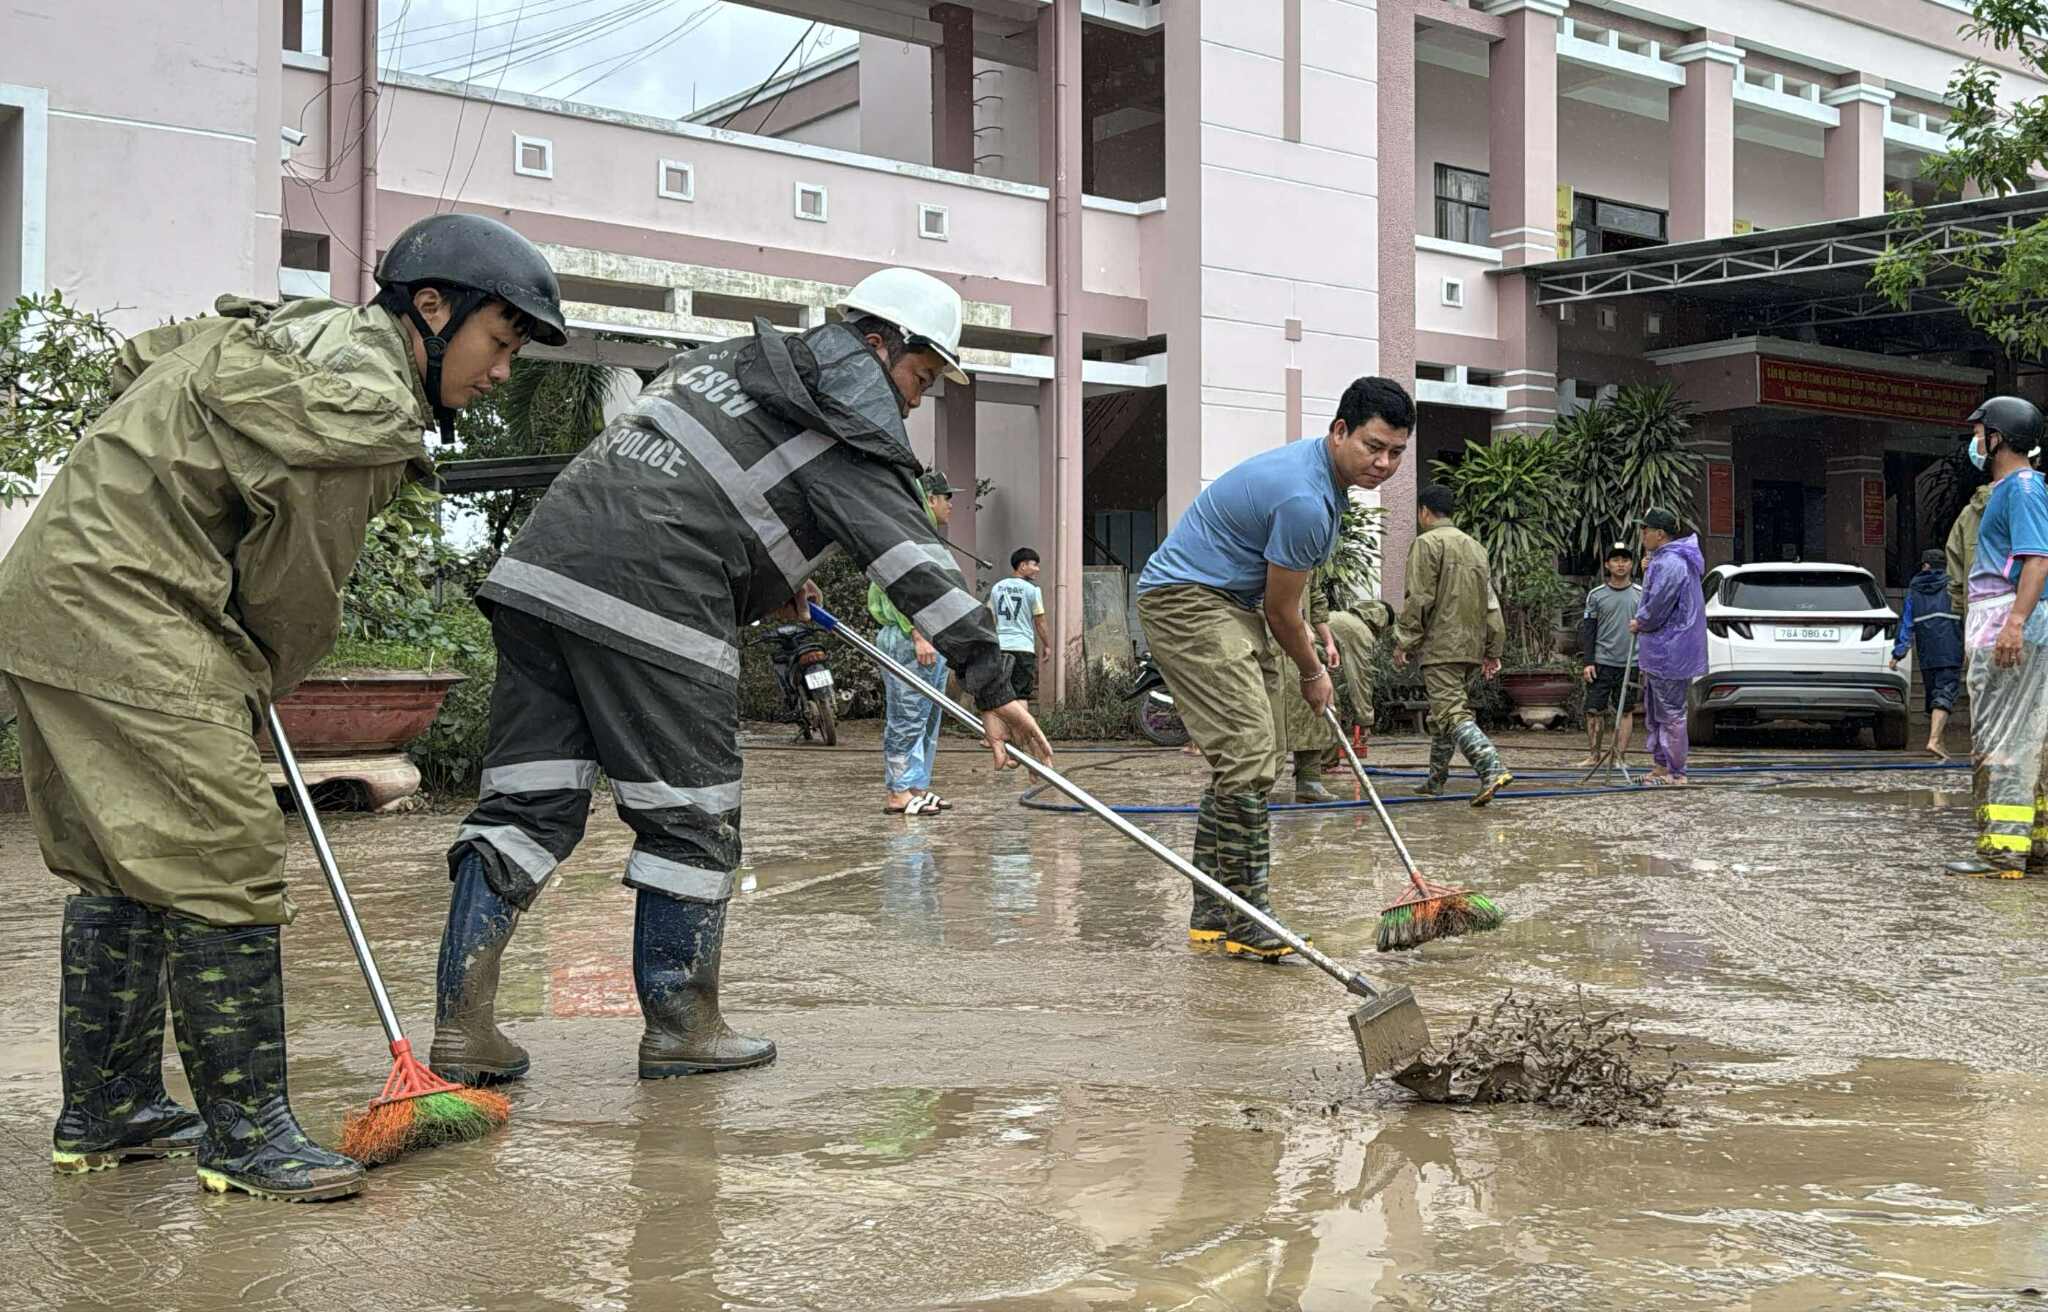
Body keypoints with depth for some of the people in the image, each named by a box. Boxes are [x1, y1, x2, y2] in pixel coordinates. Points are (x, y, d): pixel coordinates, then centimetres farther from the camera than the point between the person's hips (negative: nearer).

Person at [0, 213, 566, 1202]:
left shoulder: (303, 331, 16)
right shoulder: (364, 403, -15)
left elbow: (139, 360, 31)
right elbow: (294, 583, -9)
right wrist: (254, 688, 9)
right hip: (120, 610, -11)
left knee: (119, 864, 16)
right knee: (222, 857, -9)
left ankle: (104, 1110, 27)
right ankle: (246, 1132, -1)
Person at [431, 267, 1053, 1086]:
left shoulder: (729, 361, 28)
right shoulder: (848, 421, 1)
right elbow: (912, 559, -7)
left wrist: (767, 577, 31)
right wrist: (992, 683, -10)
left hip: (540, 567, 8)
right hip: (647, 604, -8)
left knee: (529, 800, 7)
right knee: (690, 819, 4)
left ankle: (462, 1023, 3)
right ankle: (679, 1026, 14)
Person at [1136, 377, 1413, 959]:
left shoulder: (1317, 468, 9)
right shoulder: (1305, 499, -23)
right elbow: (1279, 609, -11)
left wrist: (1306, 628, 22)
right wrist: (1313, 675, 5)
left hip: (1229, 601, 11)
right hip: (1186, 600, -11)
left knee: (1247, 756, 8)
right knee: (1247, 753, -19)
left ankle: (1211, 913, 12)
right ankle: (1247, 922, -17)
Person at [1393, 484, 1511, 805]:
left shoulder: (1427, 543, -6)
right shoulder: (1475, 547, 18)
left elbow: (1419, 599, -13)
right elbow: (1491, 603, 17)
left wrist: (1403, 642, -8)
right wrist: (1492, 650, 19)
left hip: (1441, 645, -8)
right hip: (1472, 646, 8)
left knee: (1452, 712, -14)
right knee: (1441, 710, 18)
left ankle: (1492, 769, -30)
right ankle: (1436, 780, 24)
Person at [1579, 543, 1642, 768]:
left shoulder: (1641, 594, 4)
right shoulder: (1596, 595, 3)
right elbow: (1588, 629, 3)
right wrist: (1588, 662, -4)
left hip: (1630, 664, 0)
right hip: (1601, 662, 0)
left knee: (1625, 711, 3)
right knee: (1594, 710, 0)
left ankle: (1619, 757, 9)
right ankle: (1593, 755, 10)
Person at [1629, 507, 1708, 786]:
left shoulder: (1670, 564, -20)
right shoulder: (1663, 559, 14)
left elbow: (1658, 606, -23)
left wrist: (1639, 624, -5)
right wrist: (1647, 572, 10)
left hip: (1669, 654, -11)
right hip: (1659, 652, 11)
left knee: (1670, 714, -4)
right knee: (1654, 713, 19)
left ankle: (1675, 773, 1)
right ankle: (1661, 766, 27)